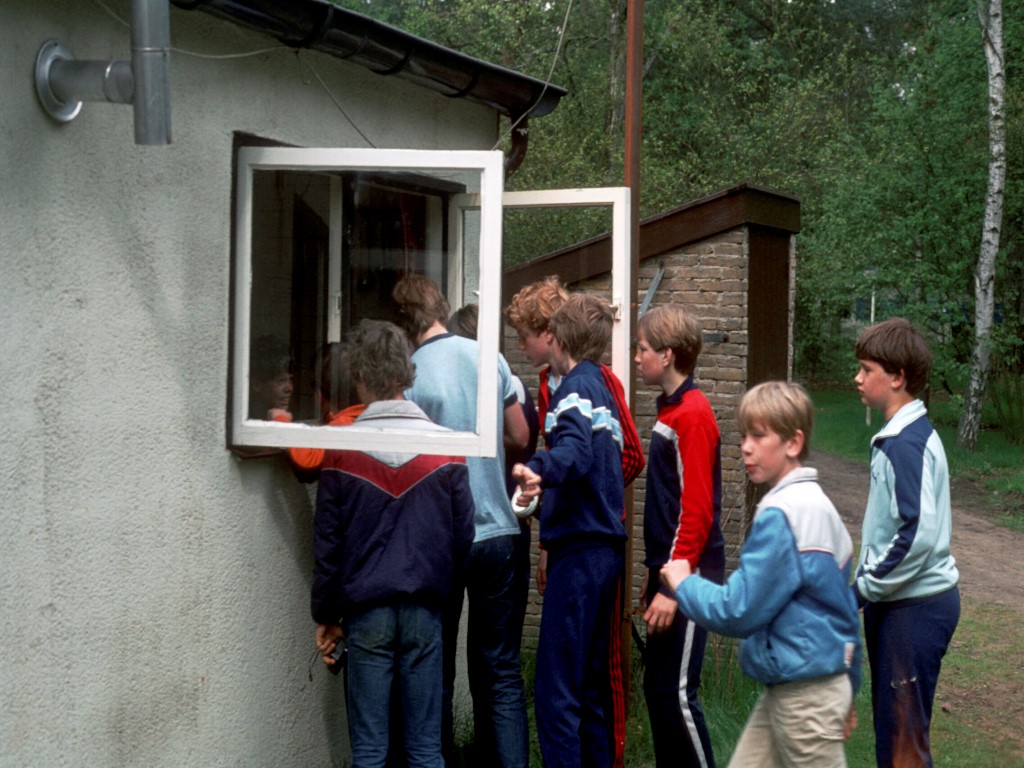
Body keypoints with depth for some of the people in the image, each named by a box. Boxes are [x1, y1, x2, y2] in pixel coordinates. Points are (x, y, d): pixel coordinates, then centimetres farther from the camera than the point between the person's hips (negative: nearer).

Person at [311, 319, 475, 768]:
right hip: (424, 611, 1)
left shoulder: (342, 450, -4)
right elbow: (463, 533, 1)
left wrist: (325, 617, 9)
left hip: (366, 610, -1)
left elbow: (327, 543, 0)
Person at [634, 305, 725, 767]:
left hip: (688, 574, -9)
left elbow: (697, 511, -19)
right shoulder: (669, 410, 13)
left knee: (676, 694, -7)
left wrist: (673, 586, -20)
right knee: (657, 688, 12)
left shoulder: (693, 415, -14)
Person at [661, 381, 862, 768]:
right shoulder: (820, 506, 10)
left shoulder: (780, 516, -19)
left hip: (804, 696, -9)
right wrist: (847, 687, 22)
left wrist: (684, 582, -4)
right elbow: (847, 608, 16)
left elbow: (737, 611, -20)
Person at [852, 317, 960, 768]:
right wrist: (866, 583, 13)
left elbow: (919, 534, -26)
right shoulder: (905, 434, 12)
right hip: (900, 601, 10)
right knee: (890, 721, 16)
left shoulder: (905, 443, -19)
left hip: (915, 607, -10)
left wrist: (862, 590, -16)